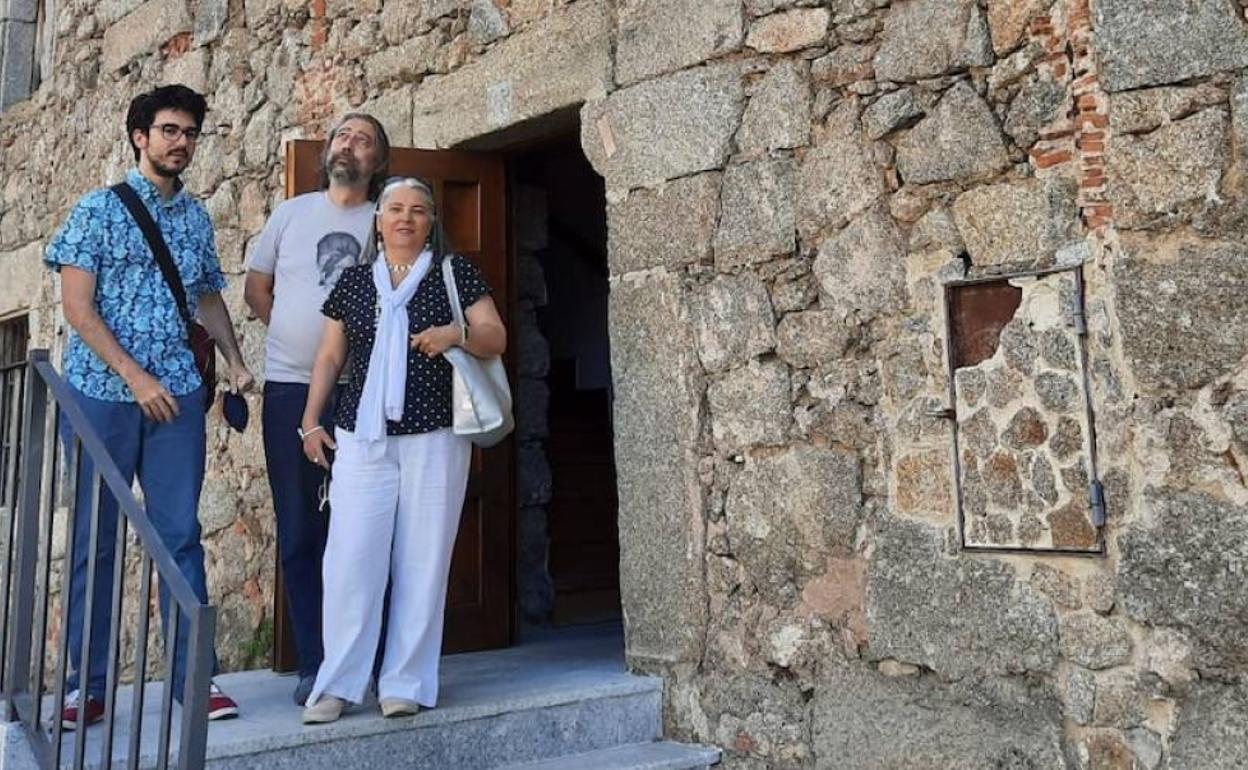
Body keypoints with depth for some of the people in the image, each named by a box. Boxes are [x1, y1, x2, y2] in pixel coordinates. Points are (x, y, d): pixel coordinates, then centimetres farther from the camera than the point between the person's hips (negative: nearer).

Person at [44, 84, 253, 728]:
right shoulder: (99, 208, 0)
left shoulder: (196, 216, 13)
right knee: (94, 538, 4)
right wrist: (136, 378, -14)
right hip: (103, 391, -3)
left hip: (178, 395, 3)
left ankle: (194, 676, 7)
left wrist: (234, 360, 8)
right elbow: (77, 305, -7)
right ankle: (87, 683, 14)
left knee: (181, 533, 1)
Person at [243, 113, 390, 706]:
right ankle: (313, 663, 11)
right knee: (300, 532, 3)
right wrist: (299, 338, 8)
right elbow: (256, 290, 17)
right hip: (291, 389, 2)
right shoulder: (290, 214, 11)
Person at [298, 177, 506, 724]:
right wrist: (311, 421, 9)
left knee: (422, 561, 1)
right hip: (362, 438, 2)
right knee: (351, 560, -3)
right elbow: (329, 357, 16)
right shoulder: (353, 281, 15)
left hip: (435, 437, -2)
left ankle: (406, 683, 10)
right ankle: (339, 683, 8)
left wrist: (458, 334, -17)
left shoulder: (456, 273, 7)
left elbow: (496, 339, 2)